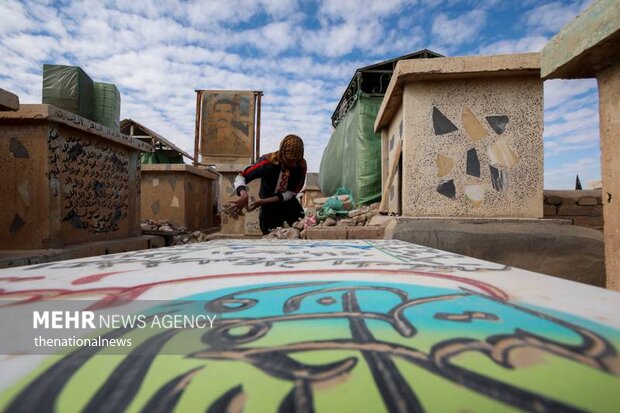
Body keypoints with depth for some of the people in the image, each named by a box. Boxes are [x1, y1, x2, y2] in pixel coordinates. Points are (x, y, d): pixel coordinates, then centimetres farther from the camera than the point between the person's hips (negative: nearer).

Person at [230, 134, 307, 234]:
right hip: (269, 208, -2)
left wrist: (263, 201, -28)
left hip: (290, 205, 2)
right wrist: (244, 195, -43)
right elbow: (241, 177, -21)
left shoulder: (301, 165, -21)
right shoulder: (268, 161, -28)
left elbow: (291, 193, -18)